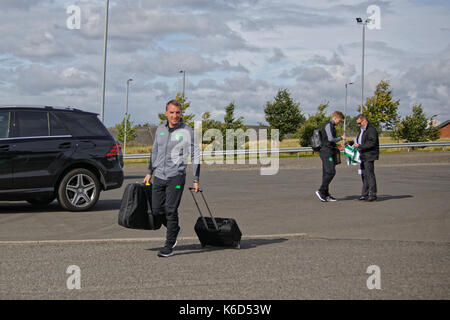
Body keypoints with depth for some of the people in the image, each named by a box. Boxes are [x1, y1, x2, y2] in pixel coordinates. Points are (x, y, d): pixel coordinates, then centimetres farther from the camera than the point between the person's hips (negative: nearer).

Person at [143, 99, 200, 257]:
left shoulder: (187, 131, -5)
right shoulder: (160, 129, 10)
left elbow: (195, 156, -3)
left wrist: (196, 180, -7)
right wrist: (149, 172, 22)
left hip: (176, 176, -5)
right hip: (159, 176, 5)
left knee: (171, 211, -9)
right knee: (157, 209, 6)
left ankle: (169, 246, -2)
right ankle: (174, 229, 33)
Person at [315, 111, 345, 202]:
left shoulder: (331, 126, 21)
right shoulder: (329, 125, -10)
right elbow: (331, 139, -19)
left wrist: (336, 146, 15)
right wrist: (341, 138, -5)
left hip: (328, 152, 10)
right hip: (327, 151, -10)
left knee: (327, 173, 7)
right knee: (331, 172, -15)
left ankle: (326, 195, 8)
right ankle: (321, 191, -14)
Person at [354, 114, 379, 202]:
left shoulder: (371, 129, -14)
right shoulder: (361, 129, 17)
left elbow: (372, 143, -21)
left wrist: (360, 146, -20)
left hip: (369, 156, -10)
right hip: (363, 156, 10)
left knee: (370, 175, -9)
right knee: (364, 175, 11)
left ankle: (373, 195, -7)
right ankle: (365, 195, 16)